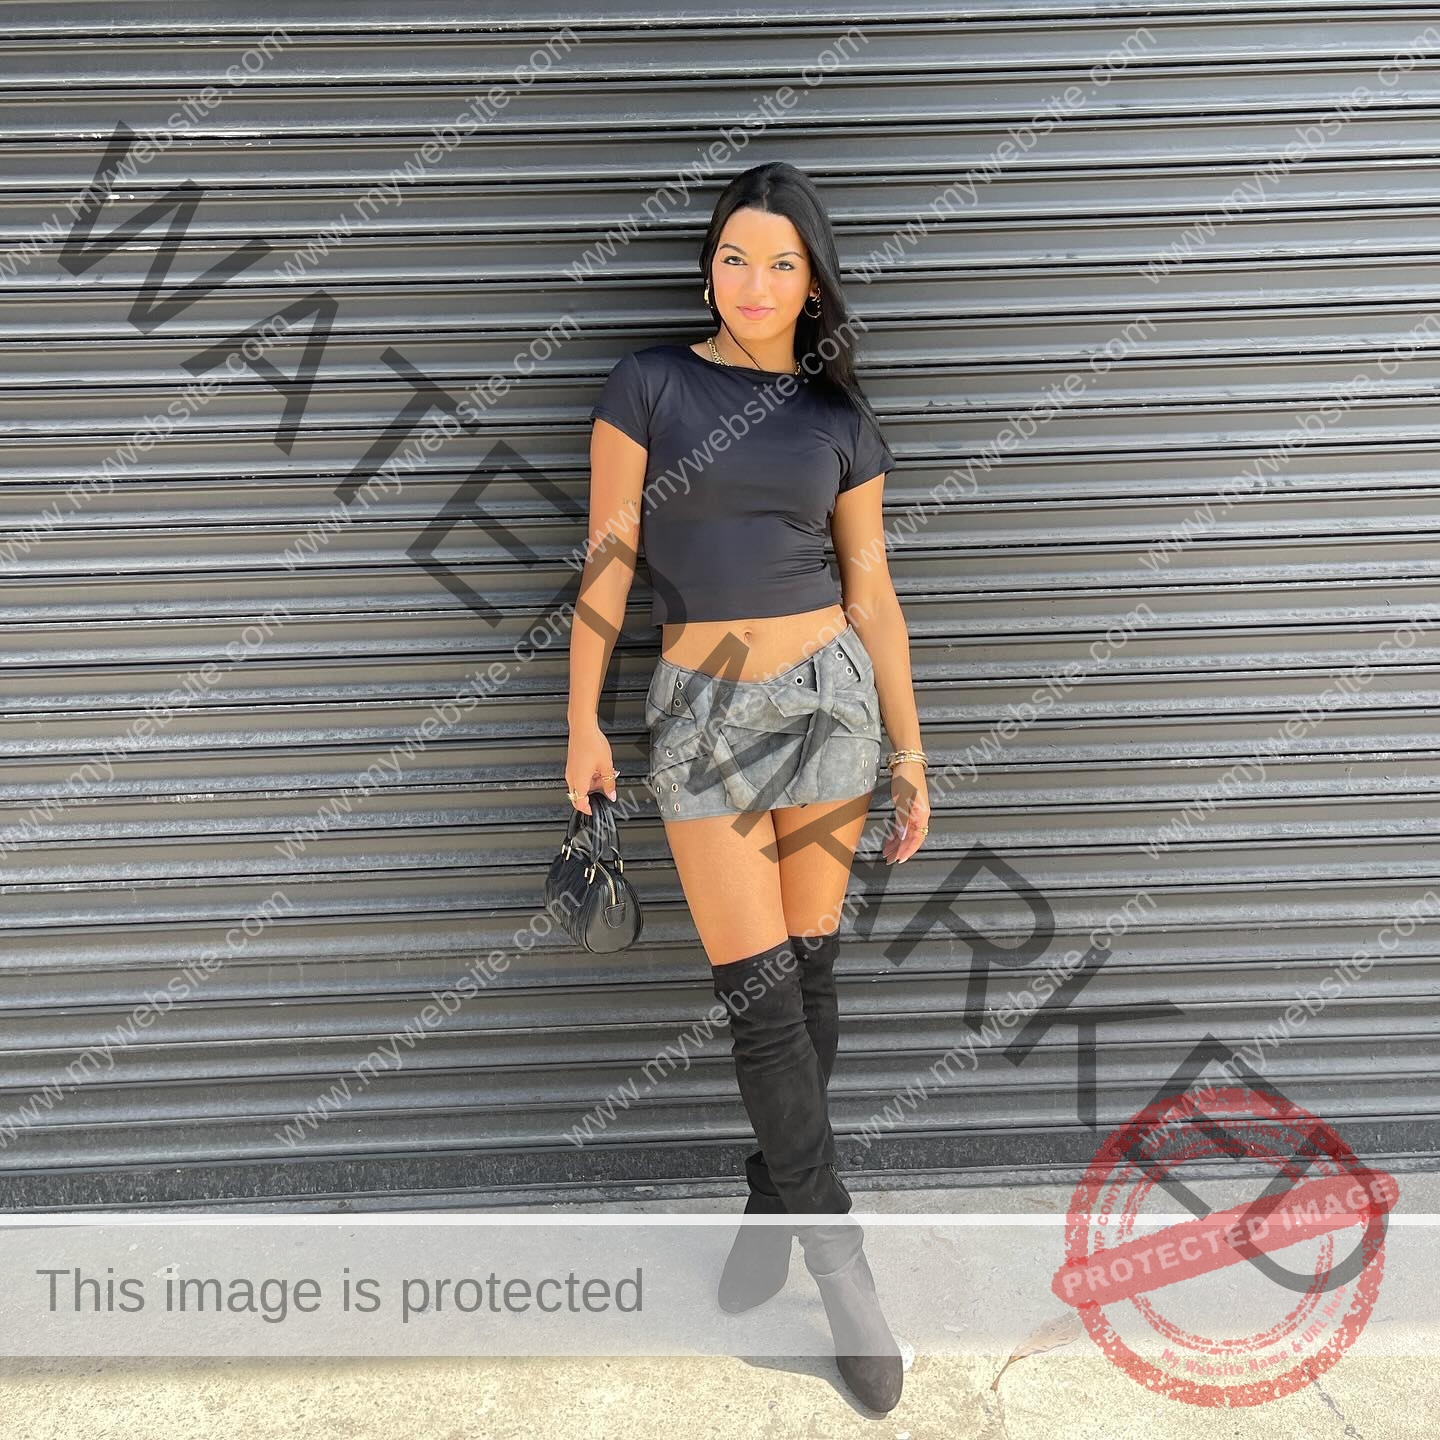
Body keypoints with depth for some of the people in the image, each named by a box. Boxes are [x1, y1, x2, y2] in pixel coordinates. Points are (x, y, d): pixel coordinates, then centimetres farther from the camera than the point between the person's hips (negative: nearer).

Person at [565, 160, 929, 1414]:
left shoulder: (840, 419, 5)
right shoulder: (650, 384, 0)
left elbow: (872, 594, 6)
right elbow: (609, 555, -2)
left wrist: (910, 754, 5)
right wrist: (583, 718, -6)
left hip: (826, 695, 2)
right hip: (700, 712, -2)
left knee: (809, 970, 8)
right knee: (761, 994, -2)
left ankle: (773, 1202, 30)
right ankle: (841, 1259, 13)